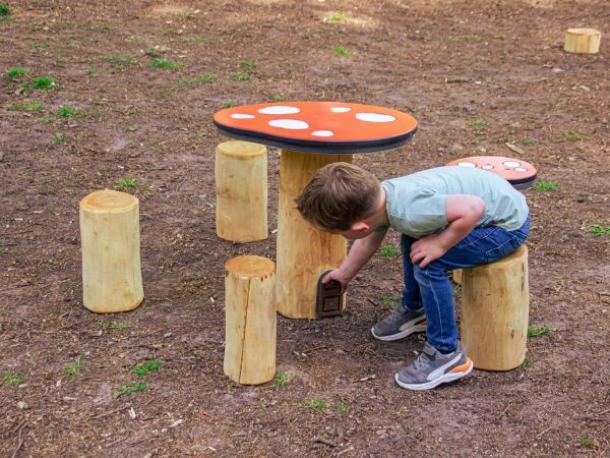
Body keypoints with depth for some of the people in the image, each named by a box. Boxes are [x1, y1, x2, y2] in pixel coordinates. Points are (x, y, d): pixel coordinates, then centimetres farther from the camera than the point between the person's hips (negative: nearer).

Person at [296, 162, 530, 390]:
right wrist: (344, 274, 29)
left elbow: (474, 207, -36)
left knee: (427, 264, -19)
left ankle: (447, 355, -5)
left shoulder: (409, 211, -33)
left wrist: (440, 244, -24)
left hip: (510, 223, -9)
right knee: (412, 238, 19)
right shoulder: (378, 198, -5)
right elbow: (368, 241, 15)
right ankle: (414, 310, 38)